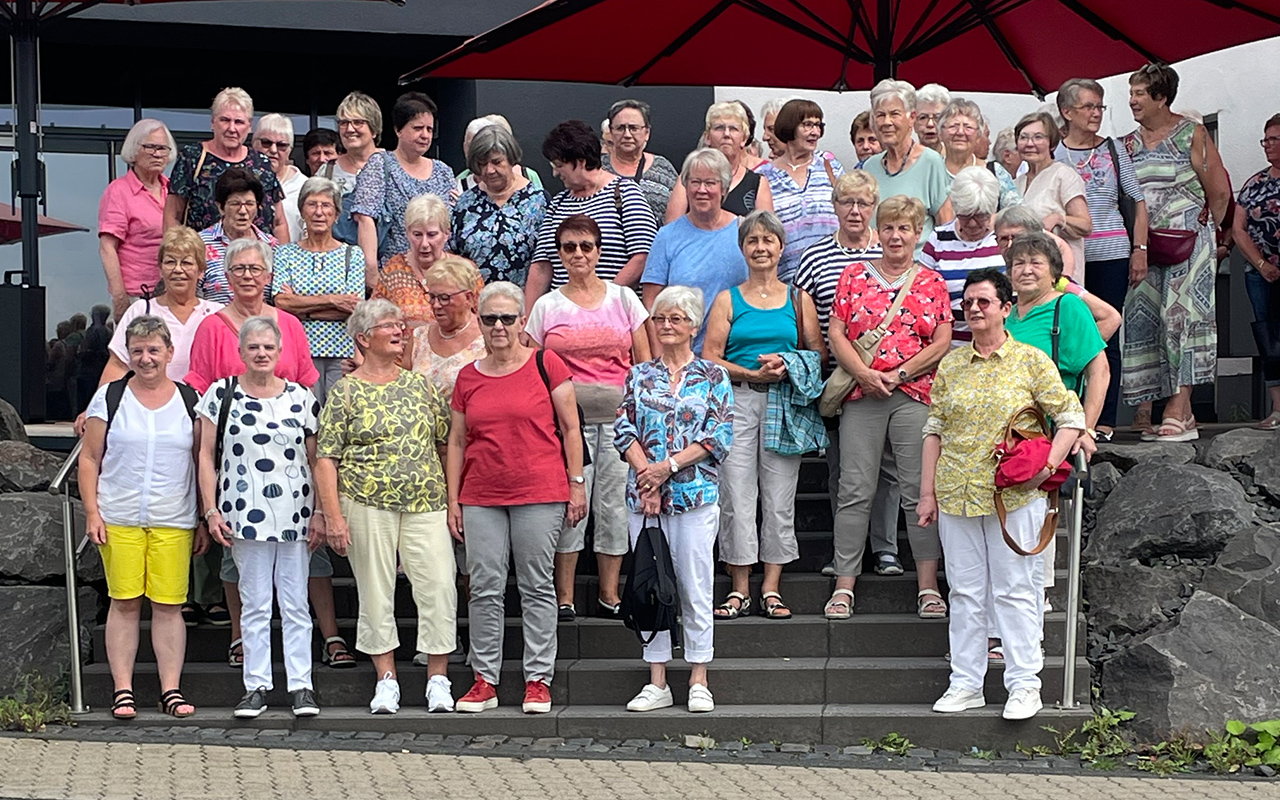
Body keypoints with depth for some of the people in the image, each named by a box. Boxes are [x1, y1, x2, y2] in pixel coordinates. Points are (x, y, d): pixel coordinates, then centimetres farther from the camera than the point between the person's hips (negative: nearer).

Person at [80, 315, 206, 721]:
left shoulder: (189, 400, 7)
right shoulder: (110, 397, 5)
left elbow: (202, 463, 10)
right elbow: (89, 459, 6)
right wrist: (92, 513, -3)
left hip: (173, 521, 0)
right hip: (119, 519, 0)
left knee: (169, 605, -1)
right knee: (124, 603, 1)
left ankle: (172, 689, 5)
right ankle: (122, 690, 7)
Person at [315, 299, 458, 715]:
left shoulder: (419, 383, 12)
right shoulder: (345, 392, 2)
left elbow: (446, 440, 16)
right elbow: (326, 459, -1)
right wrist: (333, 516, -9)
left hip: (425, 501, 2)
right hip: (367, 504, -2)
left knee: (439, 586, -5)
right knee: (376, 591, 3)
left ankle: (438, 678, 5)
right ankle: (386, 680, 13)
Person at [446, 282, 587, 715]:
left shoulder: (546, 365, 1)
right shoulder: (468, 377, 10)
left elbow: (570, 427, 3)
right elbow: (457, 442, 13)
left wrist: (577, 484, -1)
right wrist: (453, 500, 8)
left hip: (540, 494, -3)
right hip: (482, 497, 3)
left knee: (537, 586, 3)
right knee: (485, 588, 3)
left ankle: (538, 679, 9)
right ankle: (485, 681, 11)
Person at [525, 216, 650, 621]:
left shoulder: (624, 298, 10)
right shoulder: (546, 306, 8)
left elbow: (644, 361, 10)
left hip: (619, 416, 1)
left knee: (614, 502, 1)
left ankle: (609, 594, 11)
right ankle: (563, 596, 4)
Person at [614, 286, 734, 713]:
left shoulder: (712, 376, 4)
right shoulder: (639, 375, 11)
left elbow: (720, 437, -4)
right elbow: (624, 429, 4)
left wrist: (669, 465, -12)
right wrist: (646, 474, -11)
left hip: (696, 493, -3)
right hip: (643, 494, 3)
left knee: (696, 586, -1)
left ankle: (698, 682, 7)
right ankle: (657, 683, 11)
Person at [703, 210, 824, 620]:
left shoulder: (798, 299, 12)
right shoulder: (727, 300, 8)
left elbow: (818, 351, 10)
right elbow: (710, 359, 1)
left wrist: (786, 366, -9)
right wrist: (755, 373, -11)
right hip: (737, 402, -1)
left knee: (780, 496, -1)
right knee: (737, 495, -5)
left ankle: (771, 588, 5)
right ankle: (739, 589, 1)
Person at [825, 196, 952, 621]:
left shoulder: (931, 282, 10)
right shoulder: (854, 275, 10)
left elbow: (943, 342, 3)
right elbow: (836, 334, 4)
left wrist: (900, 374, -7)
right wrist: (865, 374, -9)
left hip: (915, 395, 0)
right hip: (861, 396, 0)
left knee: (920, 489, -2)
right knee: (854, 490, -2)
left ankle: (928, 586, 2)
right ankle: (844, 586, 2)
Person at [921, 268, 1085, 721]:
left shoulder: (1031, 361, -1)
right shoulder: (950, 365, 10)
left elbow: (1071, 417, 0)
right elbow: (934, 429, 13)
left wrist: (1047, 467, -12)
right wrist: (927, 493, 8)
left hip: (1014, 496, -4)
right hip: (956, 493, 4)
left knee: (1015, 589, 0)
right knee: (964, 590, 8)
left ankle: (1024, 685, 8)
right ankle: (966, 684, 16)